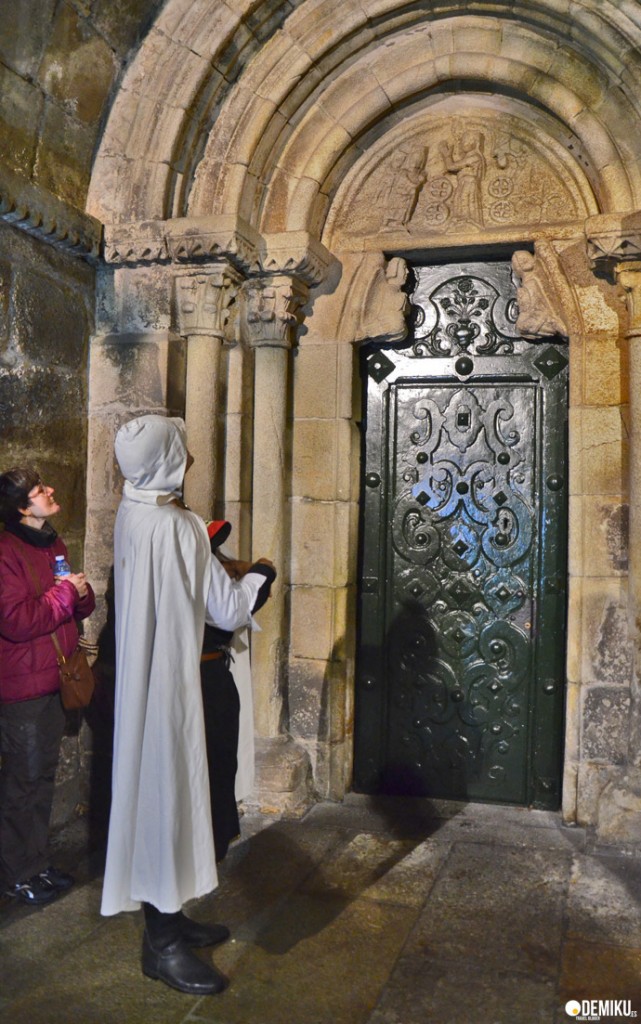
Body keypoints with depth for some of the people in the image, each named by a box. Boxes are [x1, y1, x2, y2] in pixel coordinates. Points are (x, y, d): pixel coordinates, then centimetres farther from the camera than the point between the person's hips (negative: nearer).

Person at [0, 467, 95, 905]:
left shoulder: (54, 545, 11)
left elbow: (77, 607, 20)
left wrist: (83, 595, -2)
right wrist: (63, 593, -18)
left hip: (54, 681, 8)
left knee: (43, 774, 18)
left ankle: (37, 861, 32)